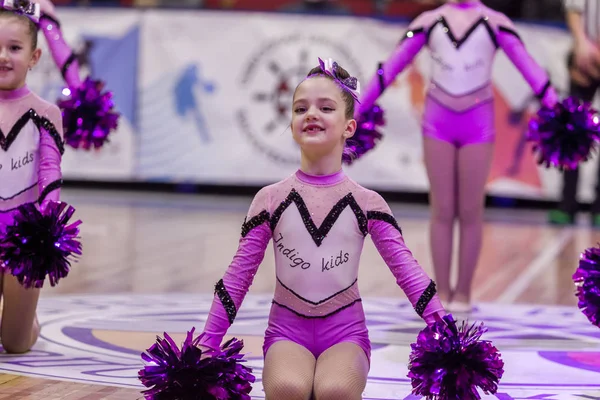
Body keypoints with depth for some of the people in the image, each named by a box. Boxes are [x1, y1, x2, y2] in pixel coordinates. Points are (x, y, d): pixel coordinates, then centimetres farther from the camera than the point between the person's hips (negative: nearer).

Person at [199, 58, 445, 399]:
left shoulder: (367, 203, 2)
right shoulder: (271, 200, 3)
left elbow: (406, 268, 0)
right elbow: (239, 275, 6)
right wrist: (206, 344, 3)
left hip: (345, 330, 0)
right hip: (287, 329, 0)